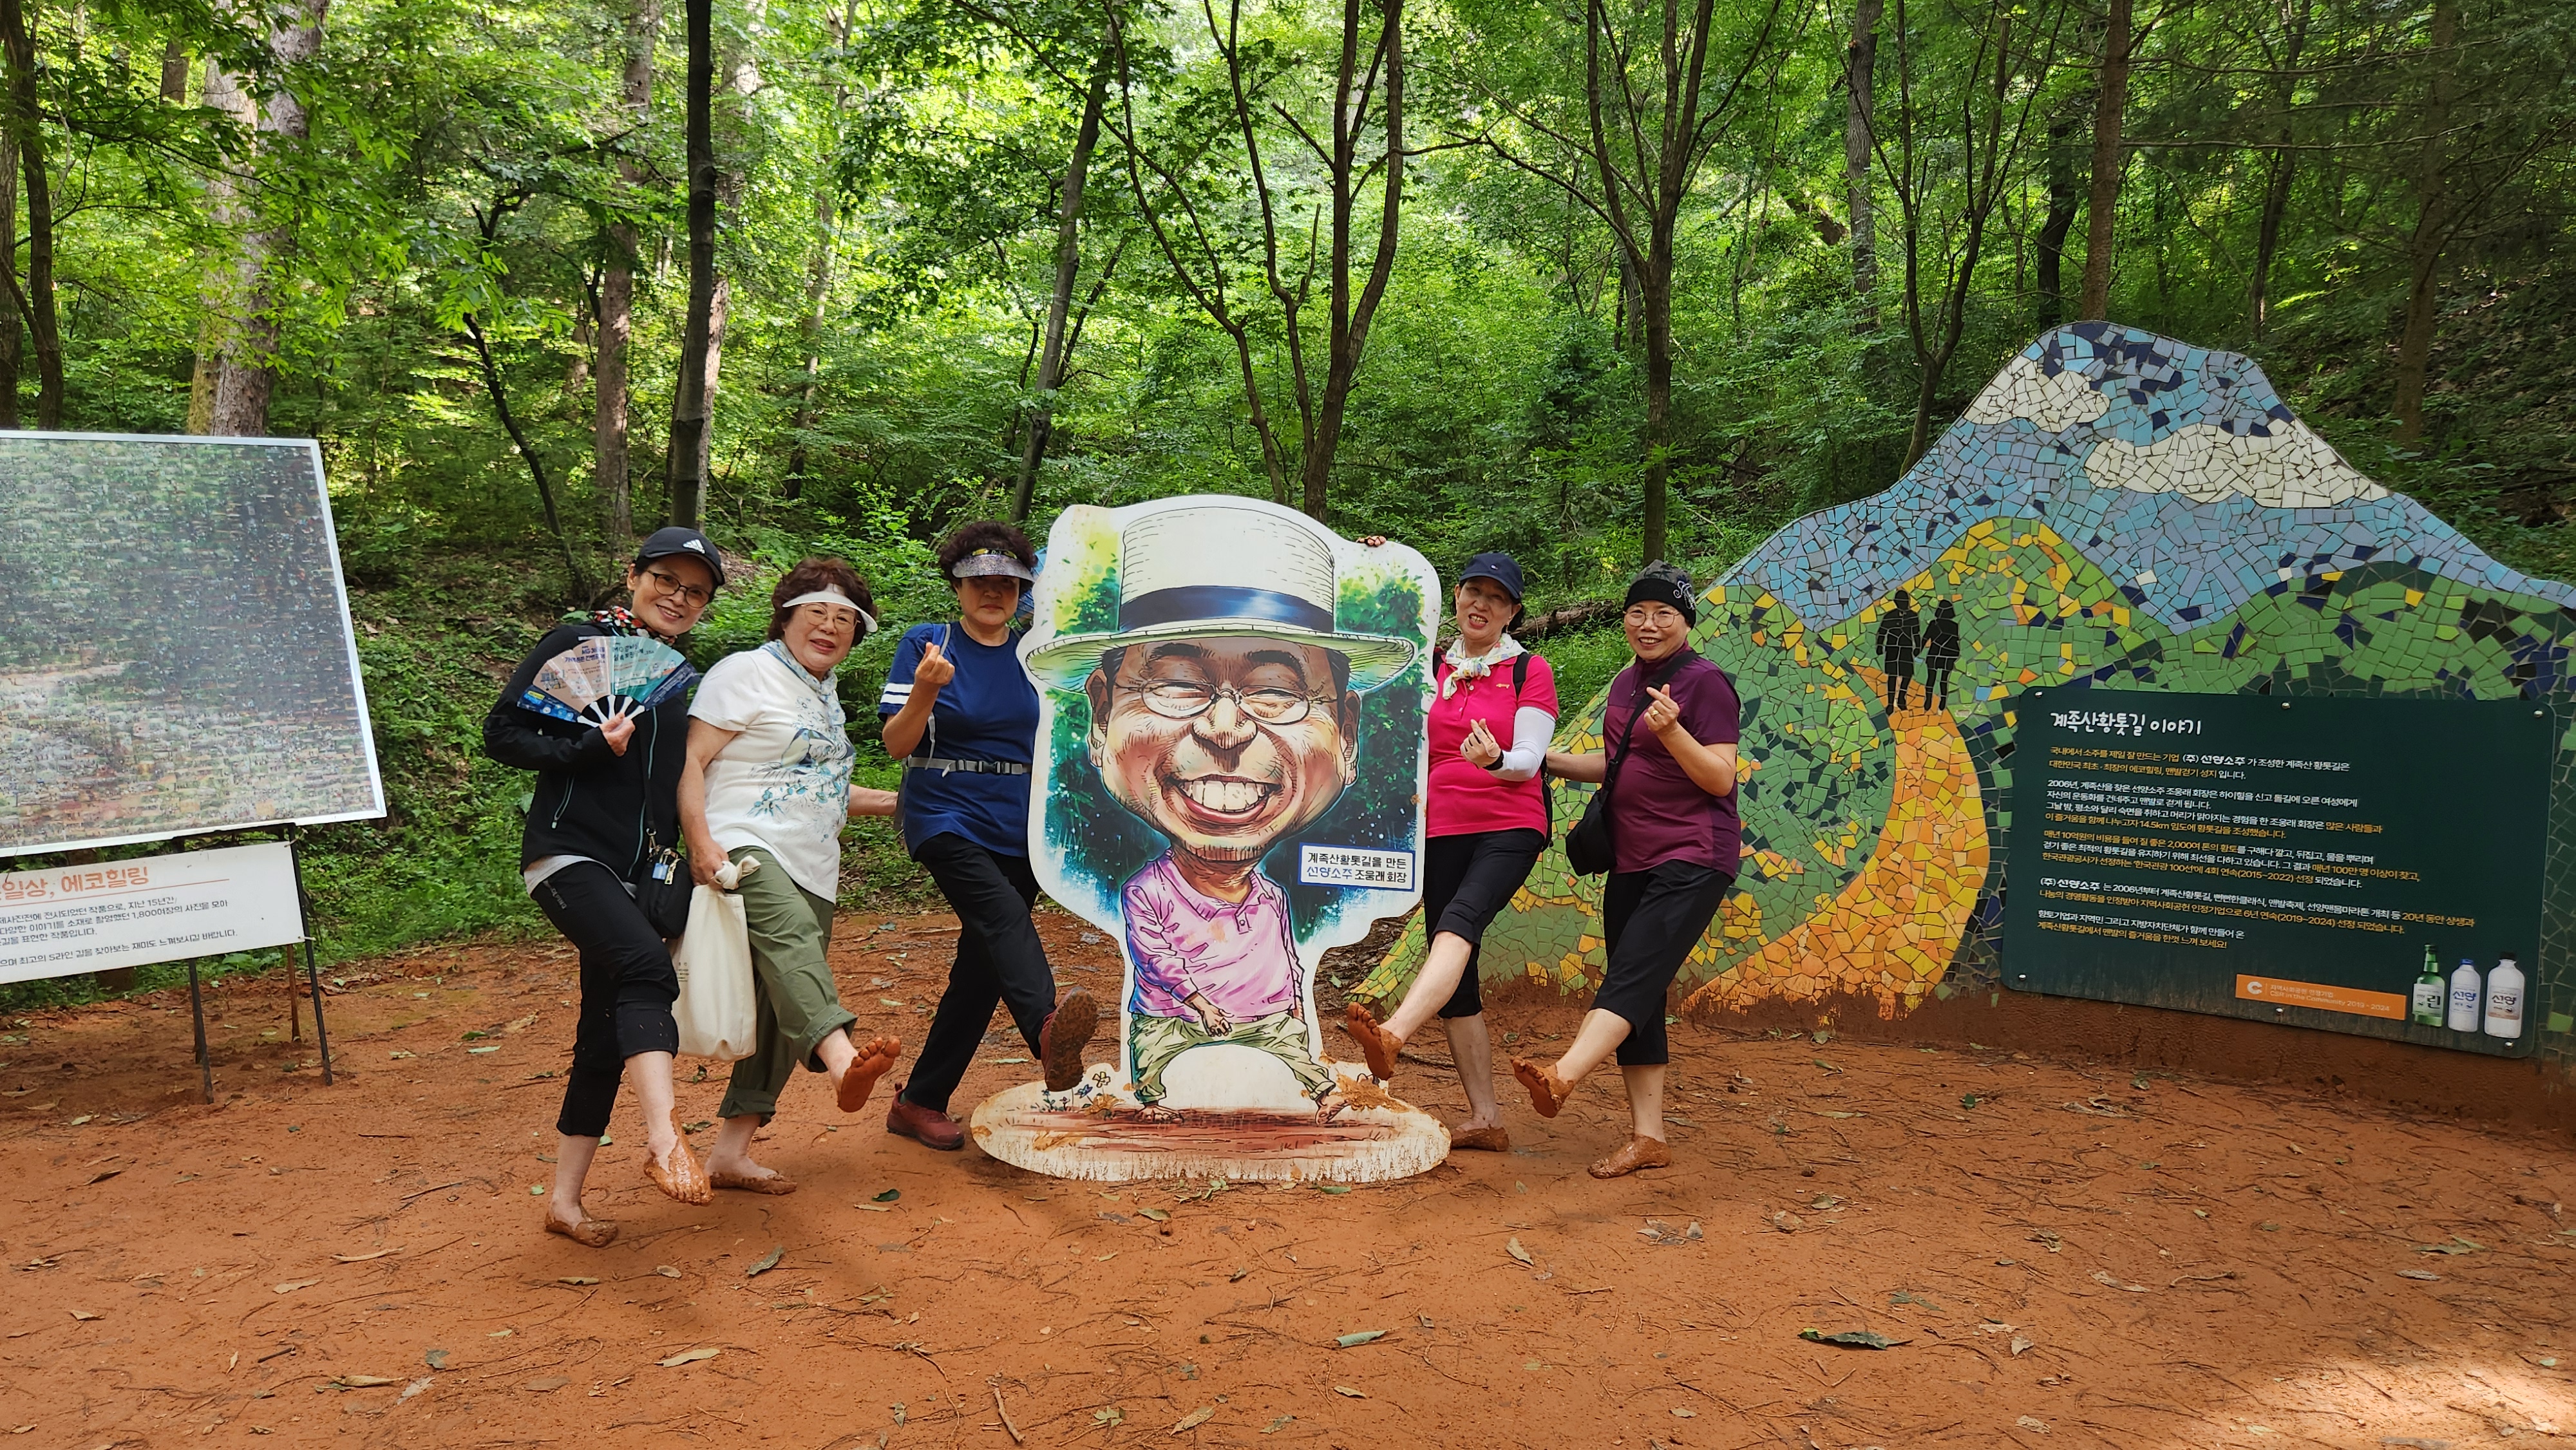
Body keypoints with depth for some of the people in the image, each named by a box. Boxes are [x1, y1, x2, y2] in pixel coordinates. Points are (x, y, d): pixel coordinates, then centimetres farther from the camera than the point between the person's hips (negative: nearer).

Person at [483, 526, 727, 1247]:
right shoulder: (577, 643, -3)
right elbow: (502, 733, -6)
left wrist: (684, 854, 11)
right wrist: (589, 747, -19)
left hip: (636, 873, 7)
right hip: (568, 853, -7)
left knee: (607, 1037, 8)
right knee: (647, 966, -32)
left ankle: (565, 1200, 18)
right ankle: (663, 1138, -40)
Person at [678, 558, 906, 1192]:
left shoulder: (824, 693, 24)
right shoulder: (747, 673, 0)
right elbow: (691, 761, -9)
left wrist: (894, 802, 33)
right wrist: (701, 843, -22)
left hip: (812, 873, 9)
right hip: (750, 853, -9)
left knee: (782, 1012, 6)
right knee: (791, 940, -36)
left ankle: (731, 1152, 14)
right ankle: (843, 1060, -61)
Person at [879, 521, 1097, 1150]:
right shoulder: (925, 644, 0)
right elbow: (896, 745, -7)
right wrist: (926, 690, -23)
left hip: (1016, 831, 5)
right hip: (945, 820, -5)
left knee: (982, 968, 6)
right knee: (1004, 916, -32)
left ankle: (920, 1102, 19)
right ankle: (1049, 1029, -58)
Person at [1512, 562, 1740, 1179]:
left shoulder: (1706, 682, -9)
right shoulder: (1626, 683, 15)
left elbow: (1720, 778, -13)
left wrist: (1672, 732, -28)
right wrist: (1540, 758, 19)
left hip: (1693, 860, -8)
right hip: (1631, 860, 8)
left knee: (1632, 976, -21)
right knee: (1637, 997, 6)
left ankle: (1560, 1078, -38)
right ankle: (1647, 1137, 11)